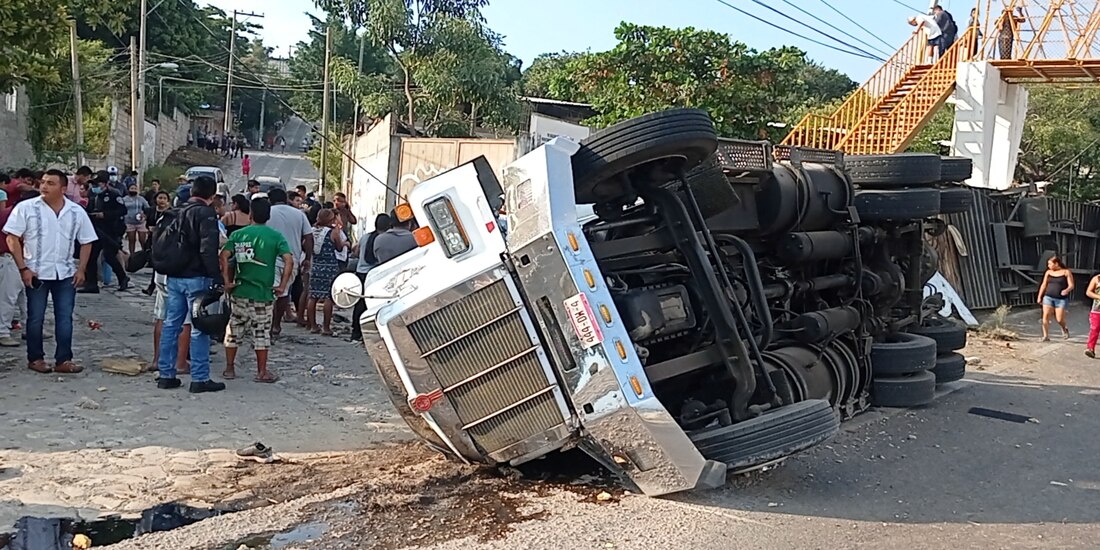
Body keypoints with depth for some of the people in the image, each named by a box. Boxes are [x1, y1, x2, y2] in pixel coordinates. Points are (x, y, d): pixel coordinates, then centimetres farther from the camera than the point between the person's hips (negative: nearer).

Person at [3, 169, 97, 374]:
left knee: (65, 317, 4)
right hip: (36, 272, -2)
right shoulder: (26, 208, -7)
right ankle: (35, 358, 19)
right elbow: (12, 238, -6)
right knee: (35, 318, 6)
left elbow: (86, 242, 8)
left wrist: (81, 269, 0)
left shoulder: (76, 212, 1)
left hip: (66, 273, 2)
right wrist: (23, 268, -12)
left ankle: (63, 360, 10)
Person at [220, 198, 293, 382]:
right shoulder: (275, 236, -3)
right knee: (261, 333, 6)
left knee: (234, 330, 13)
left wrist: (227, 281, -4)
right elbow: (289, 260, -13)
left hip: (240, 291, 2)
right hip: (263, 293, -2)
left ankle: (229, 369, 20)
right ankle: (262, 372, 11)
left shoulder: (238, 234, 2)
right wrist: (282, 285, -8)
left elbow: (224, 256, -9)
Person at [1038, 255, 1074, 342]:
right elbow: (1044, 285, 14)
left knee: (1060, 319, -5)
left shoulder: (1066, 272, -1)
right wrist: (1039, 297, 13)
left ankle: (1064, 329, 30)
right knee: (1046, 315, -13)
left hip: (1061, 299, -3)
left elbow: (1071, 285, -7)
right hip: (1048, 297, 3)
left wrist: (1067, 290, -28)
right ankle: (1046, 336, -10)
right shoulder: (1048, 272, 9)